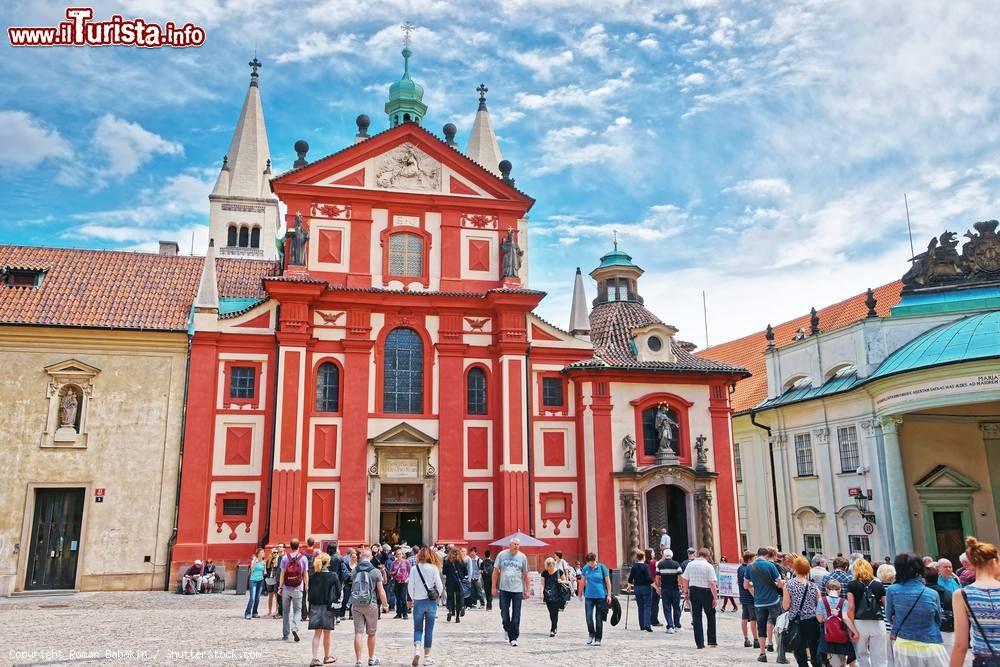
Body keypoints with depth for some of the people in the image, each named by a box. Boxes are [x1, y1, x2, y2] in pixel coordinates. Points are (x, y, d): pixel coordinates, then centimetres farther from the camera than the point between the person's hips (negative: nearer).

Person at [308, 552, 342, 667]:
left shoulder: (313, 576, -2)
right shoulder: (333, 576, -10)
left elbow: (310, 592, 2)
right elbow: (339, 592, -5)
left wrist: (310, 608, 8)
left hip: (315, 606, 3)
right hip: (328, 607, -3)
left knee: (317, 633, 8)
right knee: (326, 633, 10)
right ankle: (327, 657, 24)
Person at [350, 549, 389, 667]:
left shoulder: (354, 571, 2)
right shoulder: (375, 571, -8)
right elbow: (381, 591, -7)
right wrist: (385, 605, 3)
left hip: (356, 604, 2)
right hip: (371, 604, -2)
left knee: (358, 633, 3)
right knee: (371, 633, 12)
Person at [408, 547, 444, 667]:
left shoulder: (414, 568, -2)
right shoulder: (434, 568, -6)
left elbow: (410, 587, -1)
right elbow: (440, 586, -4)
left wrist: (412, 599, 15)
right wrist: (437, 595, 15)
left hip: (418, 602, 1)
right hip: (431, 602, -1)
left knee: (418, 629, 11)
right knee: (429, 630, 9)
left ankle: (416, 650, -12)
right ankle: (427, 657, 12)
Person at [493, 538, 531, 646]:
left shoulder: (522, 557, 2)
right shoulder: (501, 555, 2)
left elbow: (526, 575, 6)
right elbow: (496, 571, 6)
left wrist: (528, 590, 4)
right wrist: (494, 587, 3)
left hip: (517, 590, 0)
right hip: (504, 589, 0)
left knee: (516, 615, 0)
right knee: (504, 613, 5)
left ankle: (513, 637, 9)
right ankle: (508, 630, 30)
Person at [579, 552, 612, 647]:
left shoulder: (602, 567, -5)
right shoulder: (585, 568, 2)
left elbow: (608, 582, 0)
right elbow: (582, 581, 15)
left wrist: (609, 595, -4)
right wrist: (580, 593, 19)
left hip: (601, 596, -2)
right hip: (589, 596, 2)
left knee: (599, 618, 4)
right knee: (588, 616, -7)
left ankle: (598, 639, 16)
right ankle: (591, 634, 18)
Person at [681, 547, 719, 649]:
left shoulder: (690, 564, 3)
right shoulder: (709, 566, -10)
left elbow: (685, 580, 7)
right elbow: (712, 584, -14)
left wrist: (686, 593, 17)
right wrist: (714, 597, -9)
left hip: (693, 591, 3)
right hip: (706, 592, -3)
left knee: (696, 617, 8)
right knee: (711, 616, 14)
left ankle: (699, 643, 8)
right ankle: (711, 640, 14)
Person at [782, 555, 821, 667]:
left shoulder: (788, 585, -7)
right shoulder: (814, 586, 0)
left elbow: (786, 607, -7)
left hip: (796, 622, -2)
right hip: (812, 622, 2)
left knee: (800, 652, 7)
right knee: (815, 652, 9)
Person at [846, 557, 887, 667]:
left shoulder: (852, 585, -1)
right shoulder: (878, 584, 5)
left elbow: (851, 608, -7)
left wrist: (852, 629, -3)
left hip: (859, 623, -1)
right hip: (877, 624, 1)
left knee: (862, 655, 16)